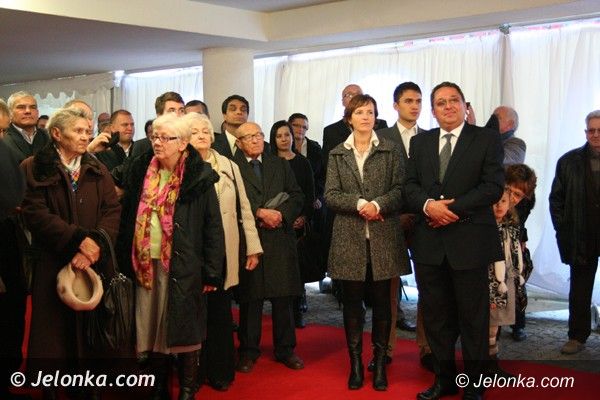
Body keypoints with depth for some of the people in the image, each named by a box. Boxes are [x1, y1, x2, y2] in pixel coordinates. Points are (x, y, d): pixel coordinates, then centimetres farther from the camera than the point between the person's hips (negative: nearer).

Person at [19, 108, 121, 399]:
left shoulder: (97, 169, 10)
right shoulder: (34, 168, 0)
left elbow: (113, 210, 0)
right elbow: (34, 213, -11)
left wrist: (94, 245, -17)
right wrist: (78, 238, -19)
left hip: (93, 263, 3)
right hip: (52, 264, -3)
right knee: (53, 332, 3)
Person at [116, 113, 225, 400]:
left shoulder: (199, 178, -7)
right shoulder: (139, 171, 7)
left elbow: (213, 227, -7)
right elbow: (127, 219, 11)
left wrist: (212, 272, -10)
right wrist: (125, 262, 5)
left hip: (183, 267, -4)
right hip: (146, 265, 4)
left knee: (184, 329, 4)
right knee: (152, 328, 12)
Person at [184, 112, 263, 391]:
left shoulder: (229, 167, 9)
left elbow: (243, 208, 10)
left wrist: (253, 247, 7)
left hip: (223, 253, 2)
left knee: (220, 311, 5)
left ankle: (220, 371, 19)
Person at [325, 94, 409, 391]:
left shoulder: (391, 150, 6)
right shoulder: (337, 155, 10)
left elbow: (400, 189, -1)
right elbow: (330, 195, 0)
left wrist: (378, 204, -18)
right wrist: (360, 204, -15)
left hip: (383, 237, -1)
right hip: (349, 238, 1)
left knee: (382, 300, 5)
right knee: (352, 301, 6)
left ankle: (380, 363, 17)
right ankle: (355, 362, 17)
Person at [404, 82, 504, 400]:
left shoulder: (486, 140, 0)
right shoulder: (420, 142, 13)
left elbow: (493, 186, -8)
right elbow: (409, 185, 6)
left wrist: (453, 208, -16)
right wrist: (428, 205, -14)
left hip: (469, 240, -4)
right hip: (429, 242, 4)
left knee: (473, 317, 6)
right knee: (436, 316, 12)